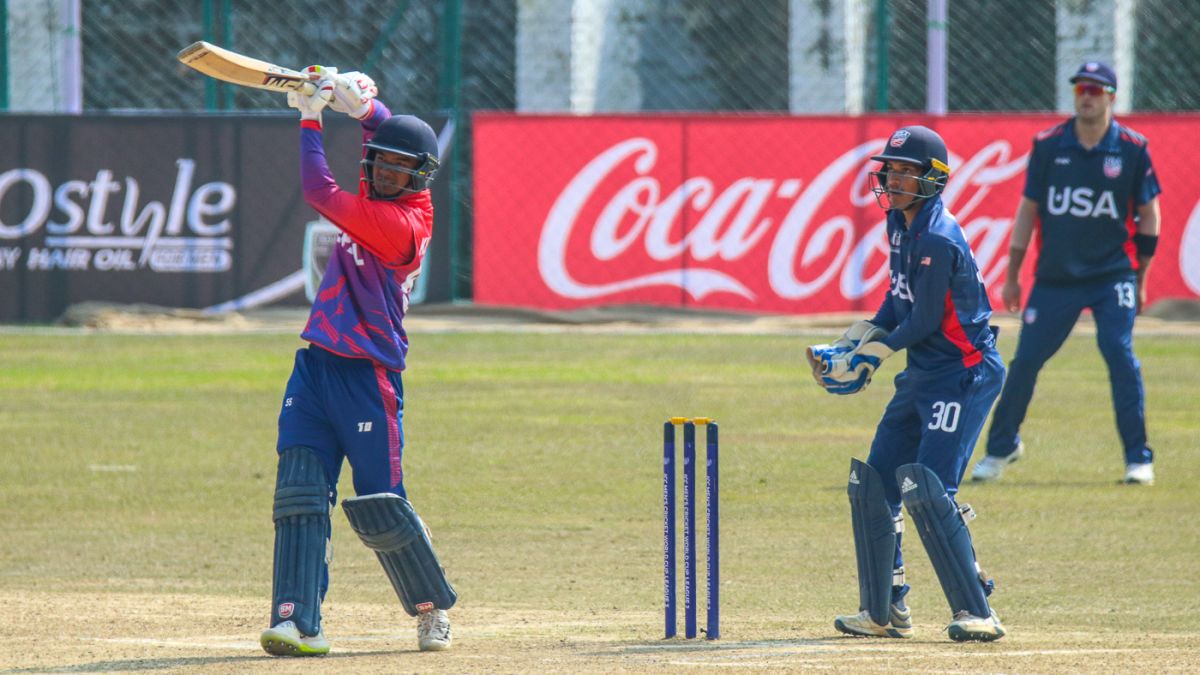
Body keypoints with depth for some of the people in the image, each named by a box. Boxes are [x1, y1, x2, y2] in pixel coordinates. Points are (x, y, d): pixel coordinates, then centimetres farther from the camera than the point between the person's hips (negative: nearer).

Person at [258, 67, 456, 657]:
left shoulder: (399, 222, -17)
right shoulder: (383, 201, 8)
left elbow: (320, 193, -21)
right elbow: (384, 131, 22)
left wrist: (310, 119, -11)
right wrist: (359, 104, 0)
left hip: (367, 375, -8)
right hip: (317, 364, 8)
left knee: (380, 509, -1)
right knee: (300, 490, -7)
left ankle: (431, 609, 22)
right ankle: (297, 621, -15)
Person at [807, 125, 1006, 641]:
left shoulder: (938, 239, -21)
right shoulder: (900, 224, 8)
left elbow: (925, 321, -20)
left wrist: (872, 353, -10)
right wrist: (852, 342, 9)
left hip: (963, 374, -10)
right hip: (922, 374, 10)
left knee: (927, 491, -18)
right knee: (872, 484, 9)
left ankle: (977, 613, -15)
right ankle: (884, 612, 17)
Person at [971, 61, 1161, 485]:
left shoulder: (1132, 149, -2)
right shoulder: (1048, 145, 1)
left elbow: (1148, 215, 5)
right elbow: (1028, 210, 7)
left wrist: (1140, 279, 3)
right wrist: (1012, 276, 7)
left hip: (1112, 275, -2)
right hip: (1055, 276, 2)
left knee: (1119, 354, -14)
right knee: (1025, 361, 2)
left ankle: (1138, 458, -4)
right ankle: (1002, 447, 20)